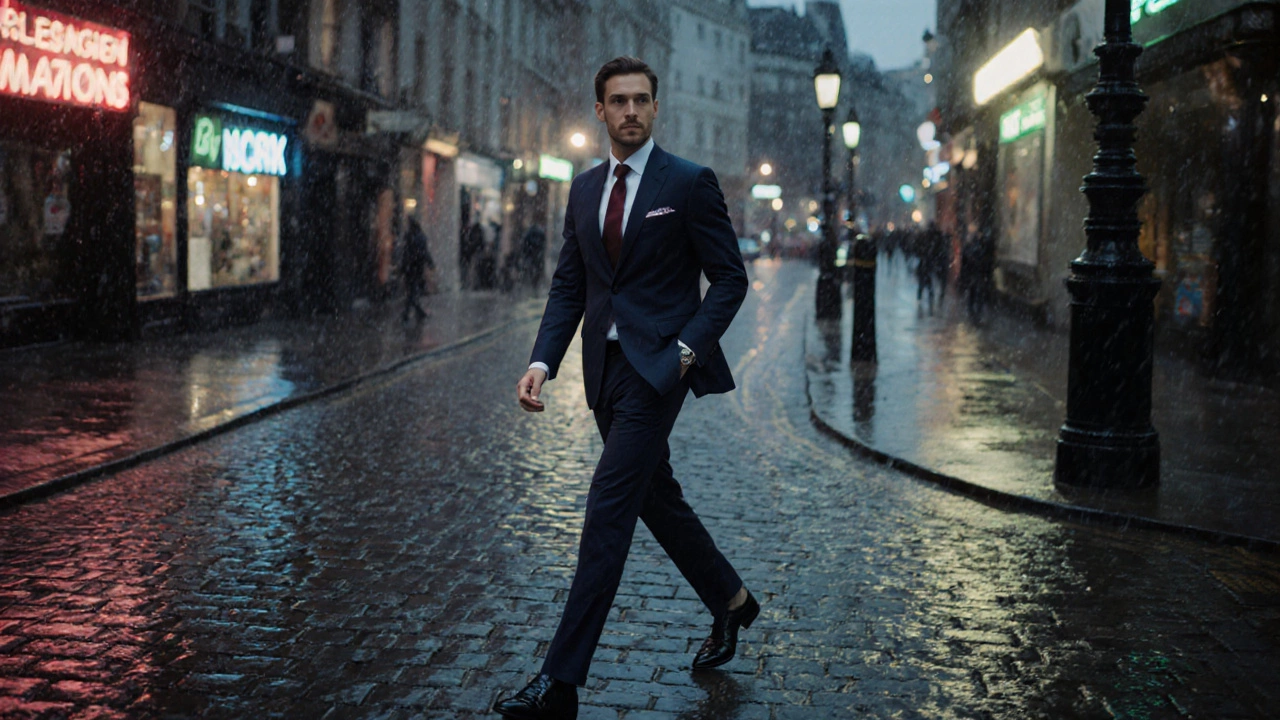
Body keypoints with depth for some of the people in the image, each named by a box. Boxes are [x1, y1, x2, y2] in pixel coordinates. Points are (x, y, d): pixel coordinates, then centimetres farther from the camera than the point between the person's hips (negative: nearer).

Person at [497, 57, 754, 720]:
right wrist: (542, 361, -2)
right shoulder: (585, 188, 12)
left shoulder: (689, 184, -5)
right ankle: (730, 602, 40)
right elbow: (568, 285, 12)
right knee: (656, 497, 17)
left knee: (609, 506, -12)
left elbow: (730, 278, -3)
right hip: (605, 366, 7)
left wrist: (688, 348, -15)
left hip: (657, 365, -7)